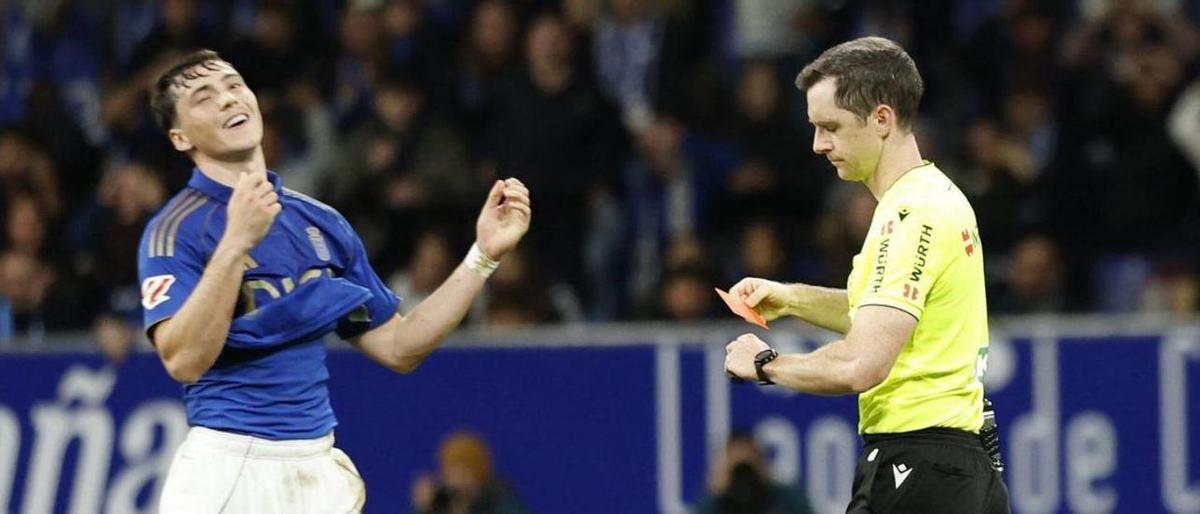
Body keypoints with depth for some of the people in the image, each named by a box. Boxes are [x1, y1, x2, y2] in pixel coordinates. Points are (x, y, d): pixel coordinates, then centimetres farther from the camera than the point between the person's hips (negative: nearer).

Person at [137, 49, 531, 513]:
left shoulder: (323, 223, 13)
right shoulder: (176, 230, -4)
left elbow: (397, 348, 15)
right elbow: (183, 360, -19)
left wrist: (485, 253, 9)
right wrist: (236, 243, -27)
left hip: (319, 473, 5)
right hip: (227, 469, -5)